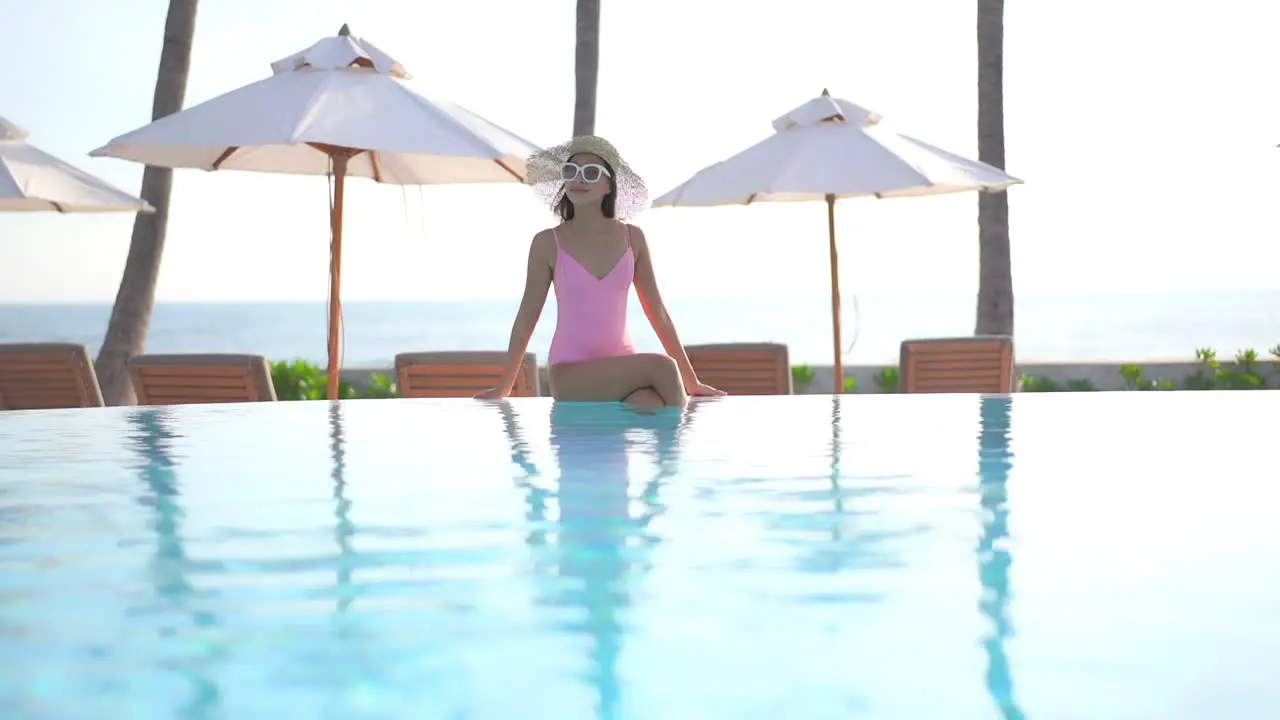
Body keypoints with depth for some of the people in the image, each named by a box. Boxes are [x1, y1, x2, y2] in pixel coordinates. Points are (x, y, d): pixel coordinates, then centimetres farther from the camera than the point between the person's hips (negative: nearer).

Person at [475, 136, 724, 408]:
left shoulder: (632, 238, 5)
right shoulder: (547, 243, -2)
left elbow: (658, 313, 11)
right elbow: (526, 318, 5)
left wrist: (690, 381, 12)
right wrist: (503, 388, 9)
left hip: (624, 368, 2)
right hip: (570, 376, -2)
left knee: (653, 407, -33)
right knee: (661, 367, -28)